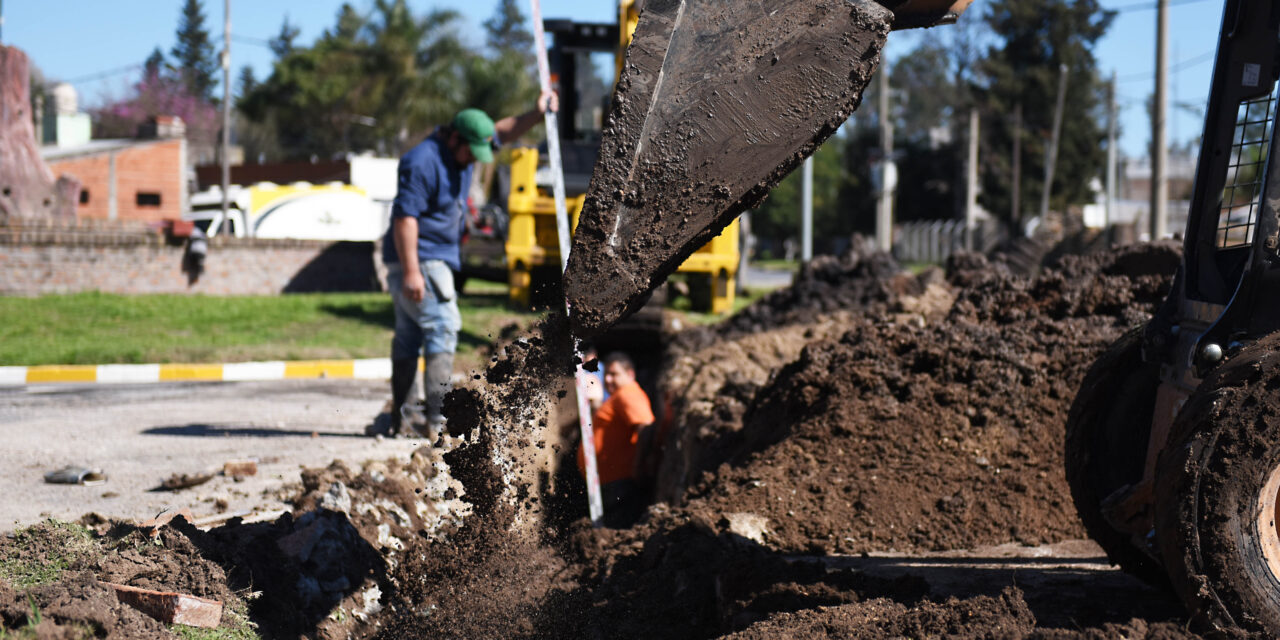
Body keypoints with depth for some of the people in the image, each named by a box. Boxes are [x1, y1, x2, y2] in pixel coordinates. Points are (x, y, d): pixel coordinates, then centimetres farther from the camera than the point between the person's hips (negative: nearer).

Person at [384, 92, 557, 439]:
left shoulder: (458, 152, 10)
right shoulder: (422, 162, -20)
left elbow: (502, 132, 18)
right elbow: (405, 217, -23)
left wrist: (536, 114, 1)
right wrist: (411, 271, -27)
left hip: (436, 259, 10)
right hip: (419, 260, -10)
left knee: (409, 335, 14)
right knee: (442, 328, -16)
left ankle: (401, 416, 22)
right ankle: (437, 419, -20)